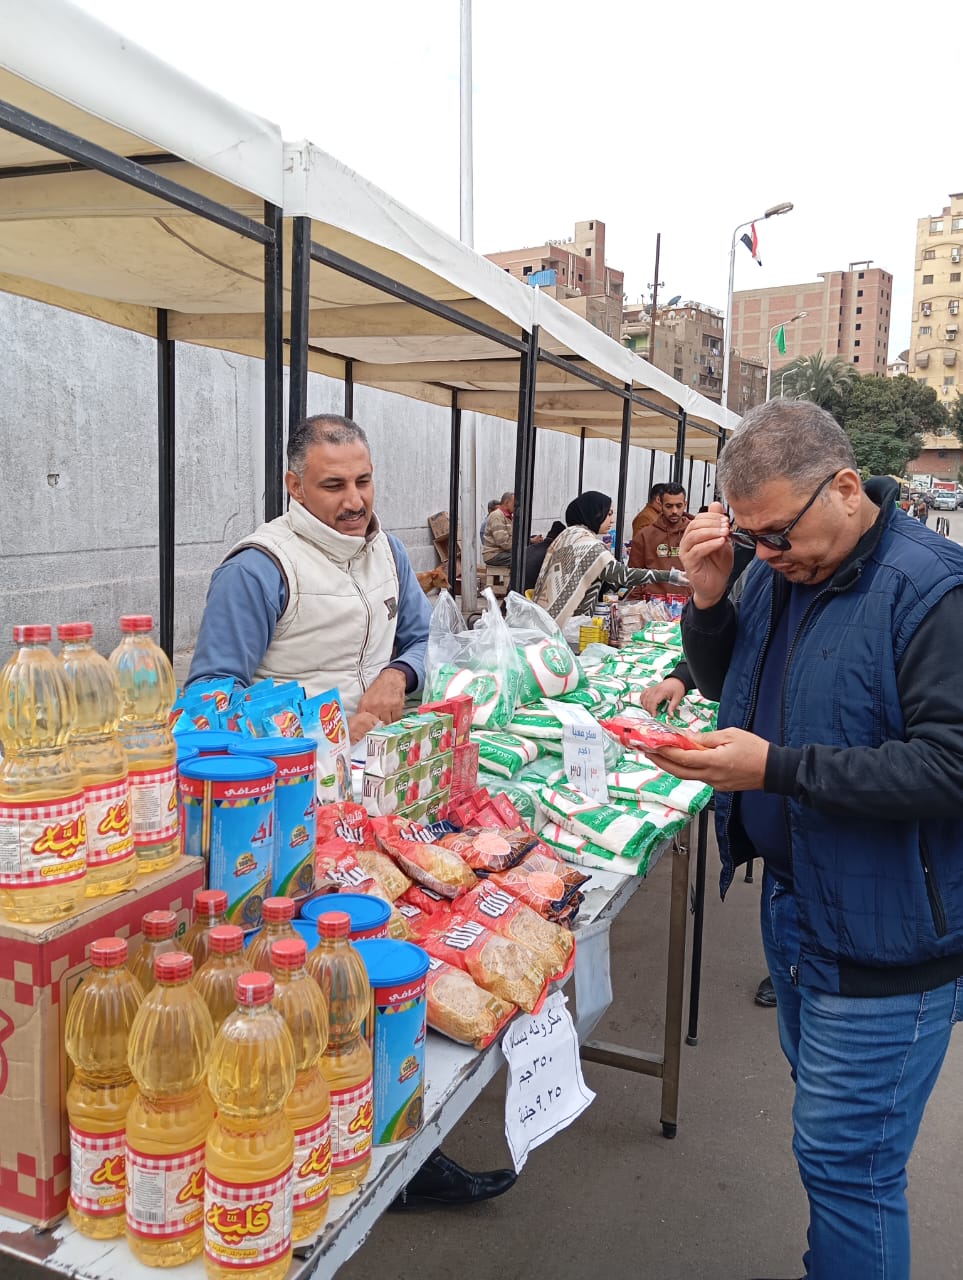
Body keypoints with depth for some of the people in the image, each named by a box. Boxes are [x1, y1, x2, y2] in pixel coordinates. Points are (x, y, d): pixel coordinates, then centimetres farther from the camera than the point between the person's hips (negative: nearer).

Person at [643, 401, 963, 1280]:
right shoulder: (780, 571, 3)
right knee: (831, 1125, 26)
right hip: (794, 900, 8)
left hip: (883, 937, -8)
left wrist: (776, 768, -30)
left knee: (845, 1161, 4)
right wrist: (709, 599, -6)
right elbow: (725, 681, 14)